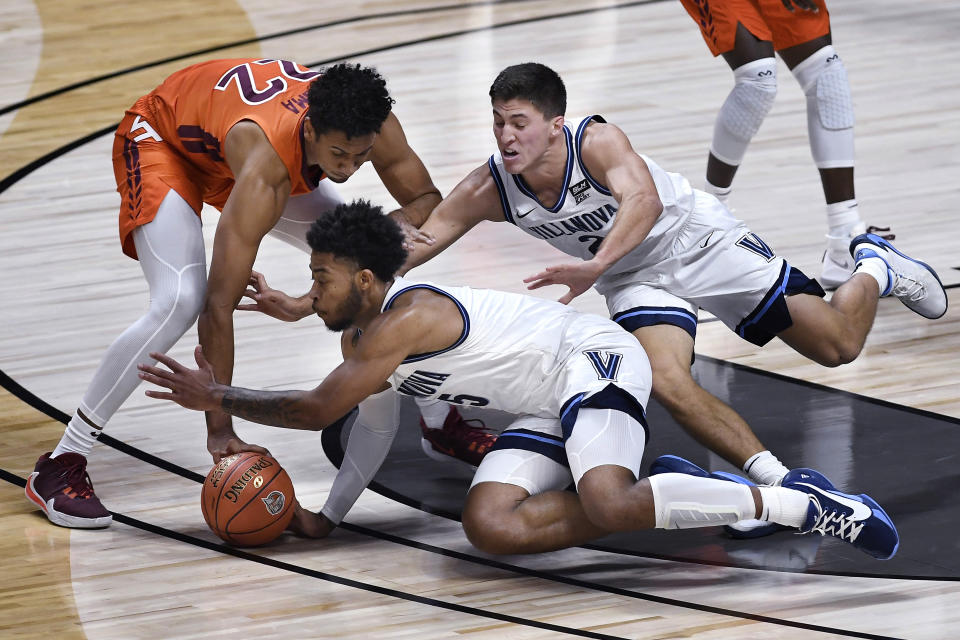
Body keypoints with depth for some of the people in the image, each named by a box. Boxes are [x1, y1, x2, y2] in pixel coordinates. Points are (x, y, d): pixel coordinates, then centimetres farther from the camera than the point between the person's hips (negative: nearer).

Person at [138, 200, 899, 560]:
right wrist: (328, 519, 21)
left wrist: (219, 399, -6)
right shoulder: (363, 338, 11)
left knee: (606, 501, -36)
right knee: (491, 525, -14)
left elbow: (317, 410, -18)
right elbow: (374, 425, 25)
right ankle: (669, 500, -4)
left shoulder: (407, 317, -21)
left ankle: (798, 503, -28)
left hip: (596, 359, -10)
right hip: (547, 406, 10)